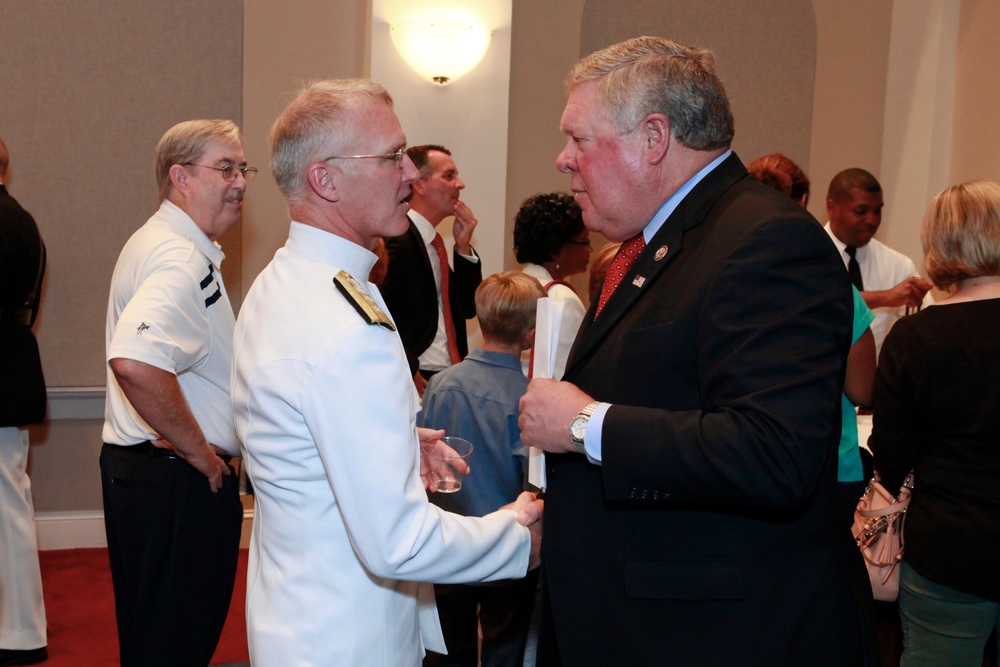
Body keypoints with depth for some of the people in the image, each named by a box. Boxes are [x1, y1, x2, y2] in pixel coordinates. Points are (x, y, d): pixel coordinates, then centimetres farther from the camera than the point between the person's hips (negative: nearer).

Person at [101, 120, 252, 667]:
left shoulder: (158, 242, 15)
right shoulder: (181, 258, -21)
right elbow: (135, 363, -38)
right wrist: (197, 448, -23)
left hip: (143, 469, 11)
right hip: (178, 481, -11)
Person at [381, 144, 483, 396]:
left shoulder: (431, 242, 15)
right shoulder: (398, 240, -13)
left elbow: (468, 308, 15)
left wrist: (463, 246, 6)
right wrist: (410, 373, -18)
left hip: (448, 378, 8)